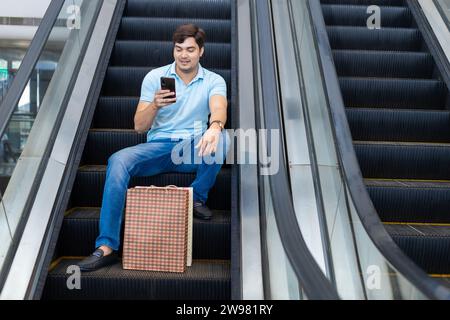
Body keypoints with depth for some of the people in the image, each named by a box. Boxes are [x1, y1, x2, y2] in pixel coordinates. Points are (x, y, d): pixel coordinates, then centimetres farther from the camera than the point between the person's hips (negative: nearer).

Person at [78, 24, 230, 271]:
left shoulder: (214, 81, 5)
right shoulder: (154, 77, 5)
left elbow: (219, 110, -19)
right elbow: (139, 126, 0)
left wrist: (214, 127, -44)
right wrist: (155, 105, -22)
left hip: (193, 149, 0)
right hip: (158, 146, 1)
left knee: (221, 138, -31)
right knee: (118, 161, -27)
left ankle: (198, 197, -8)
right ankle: (107, 246, -24)